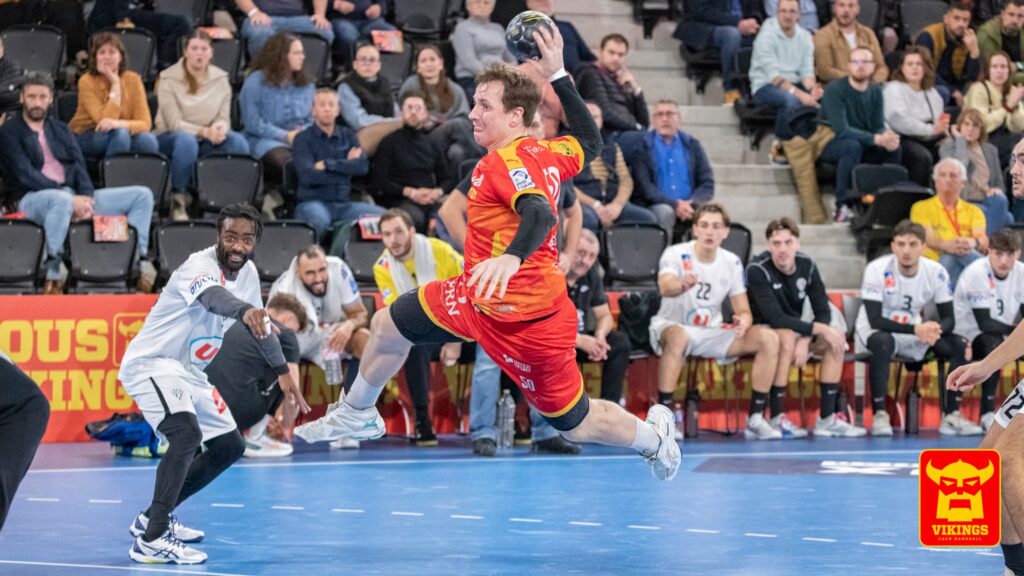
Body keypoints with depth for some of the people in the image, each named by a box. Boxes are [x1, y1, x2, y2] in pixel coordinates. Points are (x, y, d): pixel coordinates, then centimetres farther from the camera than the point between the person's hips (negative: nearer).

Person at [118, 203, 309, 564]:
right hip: (151, 363, -9)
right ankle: (151, 541, -33)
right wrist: (245, 311, -69)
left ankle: (153, 517, 25)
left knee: (229, 446, 14)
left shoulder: (248, 273, 2)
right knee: (186, 435, -31)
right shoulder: (200, 266, -25)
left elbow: (260, 321, 19)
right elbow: (215, 297, -49)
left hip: (189, 371, 9)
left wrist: (282, 371, 19)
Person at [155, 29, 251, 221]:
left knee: (238, 141, -26)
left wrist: (220, 128, -23)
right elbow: (174, 123, -13)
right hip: (170, 139, -4)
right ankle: (177, 202, -27)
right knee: (186, 140, -40)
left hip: (206, 141, 4)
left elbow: (224, 118, 3)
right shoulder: (169, 79, -6)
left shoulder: (221, 79, 6)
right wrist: (204, 131, -26)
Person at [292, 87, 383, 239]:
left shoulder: (348, 135, 16)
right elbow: (307, 175, -12)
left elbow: (363, 166, 0)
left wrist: (327, 164, -9)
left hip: (344, 204, 4)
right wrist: (346, 166, -2)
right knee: (319, 220, -40)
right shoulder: (303, 139, 3)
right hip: (313, 202, -4)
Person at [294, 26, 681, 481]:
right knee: (387, 327, 16)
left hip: (524, 321, -10)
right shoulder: (545, 153, 1)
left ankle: (653, 436, 30)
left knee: (573, 425, 3)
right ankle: (357, 416, 40)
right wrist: (558, 76, 20)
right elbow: (589, 144, 19)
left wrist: (511, 258, -60)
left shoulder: (507, 160, -23)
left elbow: (540, 213, -40)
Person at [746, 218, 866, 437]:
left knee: (837, 337, -13)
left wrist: (806, 340, -25)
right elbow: (775, 318, -30)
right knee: (787, 337, -36)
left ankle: (826, 419, -14)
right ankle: (776, 419, -32)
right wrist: (819, 329, -31)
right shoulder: (758, 270, -22)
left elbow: (823, 312, -6)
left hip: (795, 330, 6)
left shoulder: (807, 265, -5)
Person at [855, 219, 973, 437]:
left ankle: (952, 414, -9)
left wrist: (935, 328, -33)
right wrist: (915, 329, -38)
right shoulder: (877, 270, -21)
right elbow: (875, 320, -26)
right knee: (883, 342, -39)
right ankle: (879, 415, -33)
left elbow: (948, 318, -7)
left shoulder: (936, 272, -10)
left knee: (958, 345, -16)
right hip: (874, 333, -4)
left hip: (914, 333, 4)